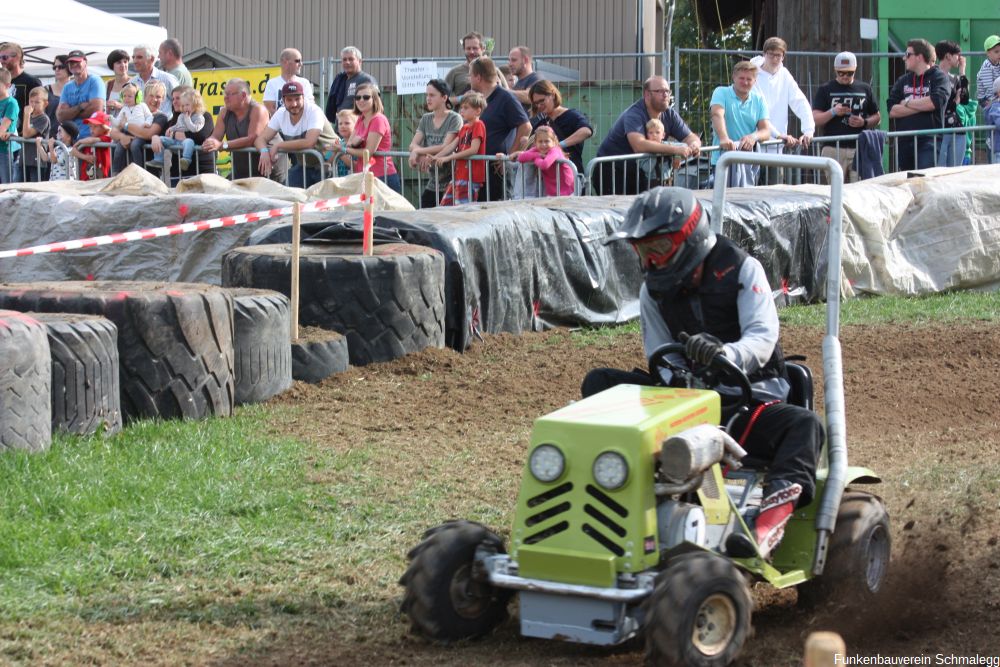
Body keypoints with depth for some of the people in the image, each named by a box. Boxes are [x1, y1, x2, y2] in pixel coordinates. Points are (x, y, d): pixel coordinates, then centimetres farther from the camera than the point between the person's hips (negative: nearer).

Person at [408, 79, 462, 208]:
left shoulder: (454, 119, -8)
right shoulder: (426, 119, 12)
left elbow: (446, 147, -17)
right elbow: (413, 144, 3)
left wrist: (417, 151, -15)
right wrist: (424, 155, -20)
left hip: (449, 183, -6)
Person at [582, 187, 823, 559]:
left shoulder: (742, 271, -6)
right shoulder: (654, 292, 8)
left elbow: (763, 337, -21)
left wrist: (726, 354, -43)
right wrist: (676, 380, -24)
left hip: (751, 399, -4)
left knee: (805, 425, -36)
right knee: (598, 383, -12)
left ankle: (776, 506, -56)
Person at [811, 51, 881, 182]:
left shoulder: (865, 89, 13)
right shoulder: (825, 90, 6)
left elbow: (877, 118, 17)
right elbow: (815, 120, 0)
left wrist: (864, 122, -5)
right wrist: (833, 112, -17)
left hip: (860, 149, 2)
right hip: (833, 150, -2)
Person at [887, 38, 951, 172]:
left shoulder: (939, 78, 1)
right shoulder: (902, 81, 16)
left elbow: (935, 102, -18)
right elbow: (892, 110, 2)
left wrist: (907, 103, -4)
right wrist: (922, 106, -8)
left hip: (929, 142, -6)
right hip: (904, 143, 6)